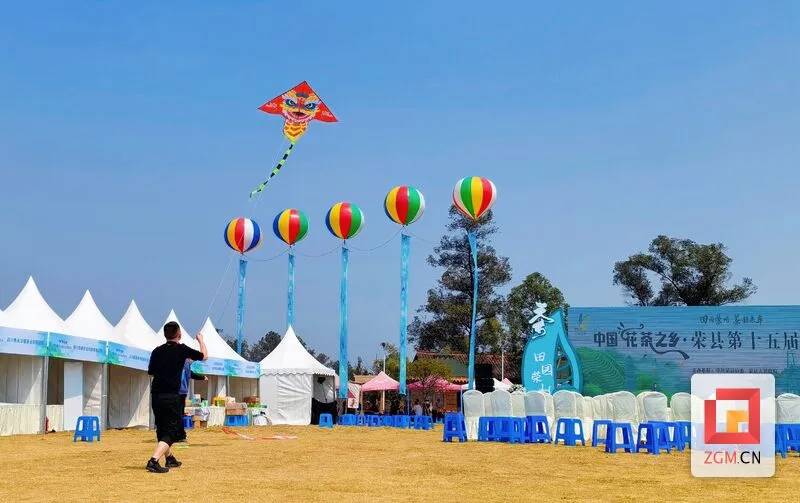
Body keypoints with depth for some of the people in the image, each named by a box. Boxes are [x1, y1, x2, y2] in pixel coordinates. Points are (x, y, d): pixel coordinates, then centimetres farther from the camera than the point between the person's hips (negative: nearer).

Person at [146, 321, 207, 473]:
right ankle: (153, 461, -22)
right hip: (171, 397, -6)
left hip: (155, 396, 6)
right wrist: (201, 340, 27)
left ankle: (170, 459, 37)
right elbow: (204, 356, 9)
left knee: (162, 429, 22)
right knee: (170, 432, -3)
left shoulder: (157, 351, 7)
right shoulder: (182, 349, -4)